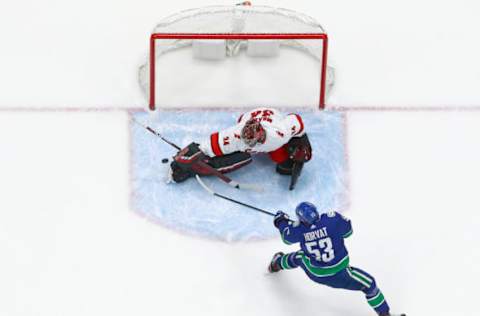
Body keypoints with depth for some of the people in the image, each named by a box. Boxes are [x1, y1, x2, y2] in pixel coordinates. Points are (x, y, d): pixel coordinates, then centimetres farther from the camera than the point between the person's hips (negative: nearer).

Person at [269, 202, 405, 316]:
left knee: (299, 257, 37)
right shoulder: (332, 218, -27)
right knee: (369, 284, 10)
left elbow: (287, 238, 3)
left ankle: (277, 263, 67)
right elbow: (347, 231, -8)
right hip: (337, 275, -4)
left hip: (313, 273, 4)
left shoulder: (298, 228, -19)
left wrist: (282, 222, 23)